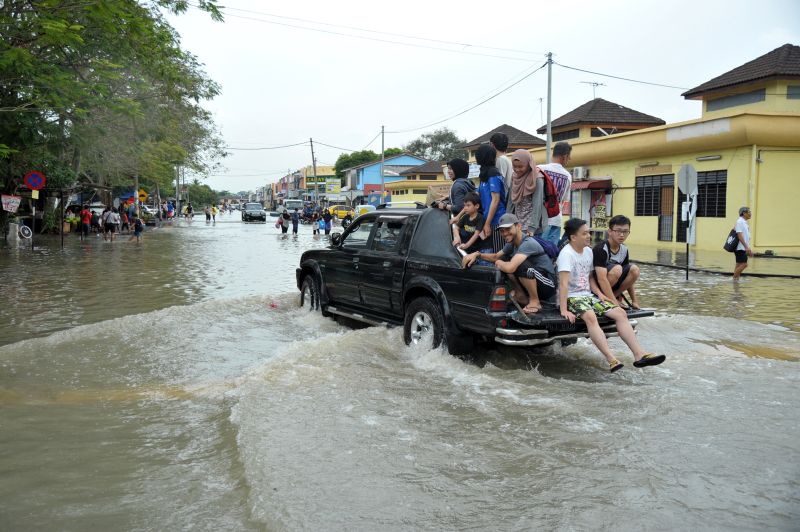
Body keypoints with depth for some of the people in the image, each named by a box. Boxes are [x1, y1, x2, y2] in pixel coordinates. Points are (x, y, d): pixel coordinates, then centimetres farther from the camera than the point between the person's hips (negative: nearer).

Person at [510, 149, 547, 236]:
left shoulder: (537, 180, -10)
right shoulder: (514, 179, 9)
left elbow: (537, 205, -15)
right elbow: (511, 202, 11)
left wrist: (532, 228, -21)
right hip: (517, 226, 6)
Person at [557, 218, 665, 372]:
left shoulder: (588, 251, 10)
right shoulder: (567, 254, -16)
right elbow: (563, 284, -25)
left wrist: (599, 293, 1)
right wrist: (564, 310, -33)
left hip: (587, 295, 9)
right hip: (571, 297, -9)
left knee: (620, 313, -7)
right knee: (590, 316, -37)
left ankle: (639, 354, -11)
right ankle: (611, 360, -44)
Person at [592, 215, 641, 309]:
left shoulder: (624, 249, 1)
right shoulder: (601, 249, -23)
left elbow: (628, 278, 8)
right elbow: (602, 279, -31)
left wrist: (634, 301, 4)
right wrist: (615, 303, -34)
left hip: (612, 285, 7)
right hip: (595, 284, -7)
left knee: (634, 269, -12)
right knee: (617, 269, -30)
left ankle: (615, 295, -4)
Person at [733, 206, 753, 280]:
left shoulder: (745, 222, 17)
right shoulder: (740, 222, -12)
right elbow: (739, 235, -21)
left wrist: (749, 249, 21)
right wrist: (746, 247, -26)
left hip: (744, 248, 9)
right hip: (740, 248, -9)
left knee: (739, 265, 9)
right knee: (744, 264, -12)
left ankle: (736, 280, 12)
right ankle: (734, 279, -6)